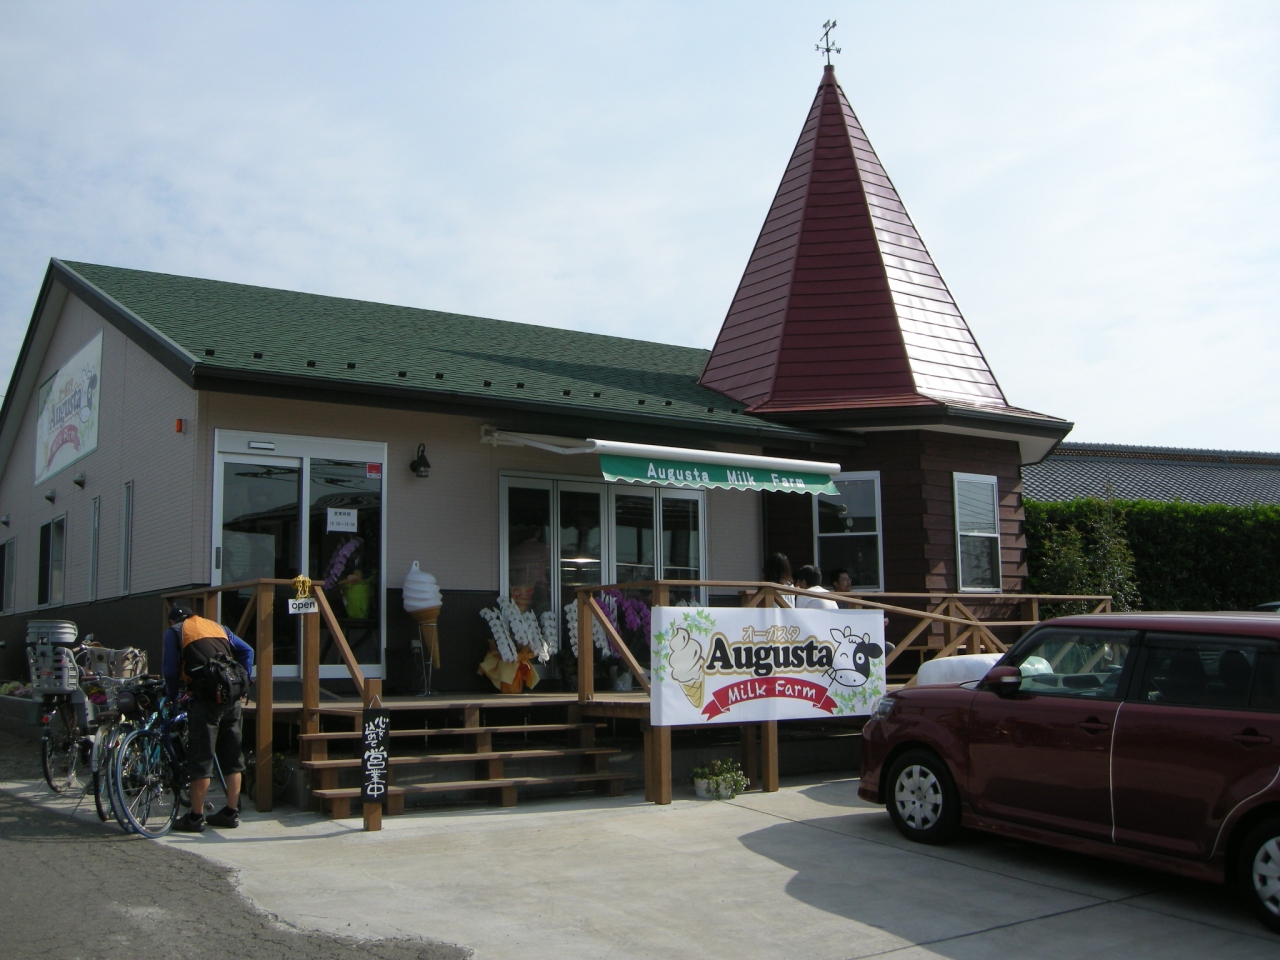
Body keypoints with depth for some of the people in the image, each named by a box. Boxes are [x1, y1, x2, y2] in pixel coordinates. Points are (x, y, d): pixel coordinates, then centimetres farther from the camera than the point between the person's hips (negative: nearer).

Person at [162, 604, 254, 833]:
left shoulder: (174, 631, 10)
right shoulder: (217, 627, 25)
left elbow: (170, 670, 3)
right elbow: (247, 651, 19)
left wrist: (172, 696, 18)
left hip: (205, 696, -5)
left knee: (201, 757, 0)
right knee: (232, 755, 12)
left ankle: (196, 817, 4)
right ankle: (231, 812, 17)